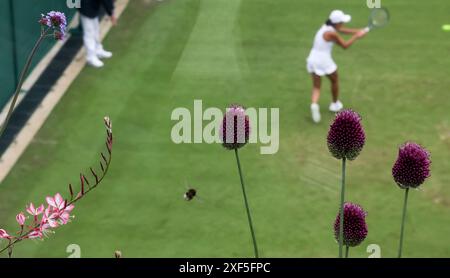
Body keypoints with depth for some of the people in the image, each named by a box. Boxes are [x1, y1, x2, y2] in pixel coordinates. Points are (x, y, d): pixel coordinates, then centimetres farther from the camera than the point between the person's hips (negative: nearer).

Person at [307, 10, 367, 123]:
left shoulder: (327, 26, 5)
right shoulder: (331, 33, -21)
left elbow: (344, 30, 15)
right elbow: (345, 46, -12)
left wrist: (359, 31, 8)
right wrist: (357, 36, -4)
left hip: (313, 60, 7)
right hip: (324, 61, -7)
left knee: (316, 87, 7)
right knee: (335, 80, 21)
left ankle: (314, 104, -19)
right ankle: (335, 104, 38)